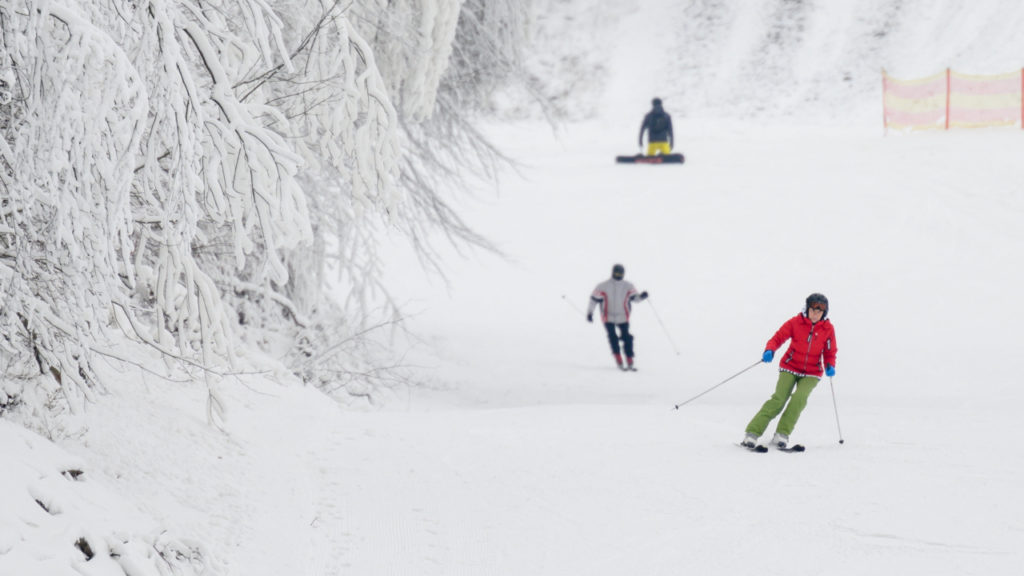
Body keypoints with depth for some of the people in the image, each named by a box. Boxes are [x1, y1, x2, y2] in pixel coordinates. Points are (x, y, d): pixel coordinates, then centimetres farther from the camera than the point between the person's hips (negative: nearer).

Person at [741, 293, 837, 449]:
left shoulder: (828, 329, -2)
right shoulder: (795, 323, -7)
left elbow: (830, 353, 7)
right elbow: (778, 338, -6)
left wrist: (830, 366, -13)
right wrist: (769, 351, -26)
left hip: (811, 373, 1)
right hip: (790, 367, -1)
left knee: (799, 397, -26)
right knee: (779, 399, -19)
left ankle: (782, 435, -20)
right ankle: (752, 433, -19)